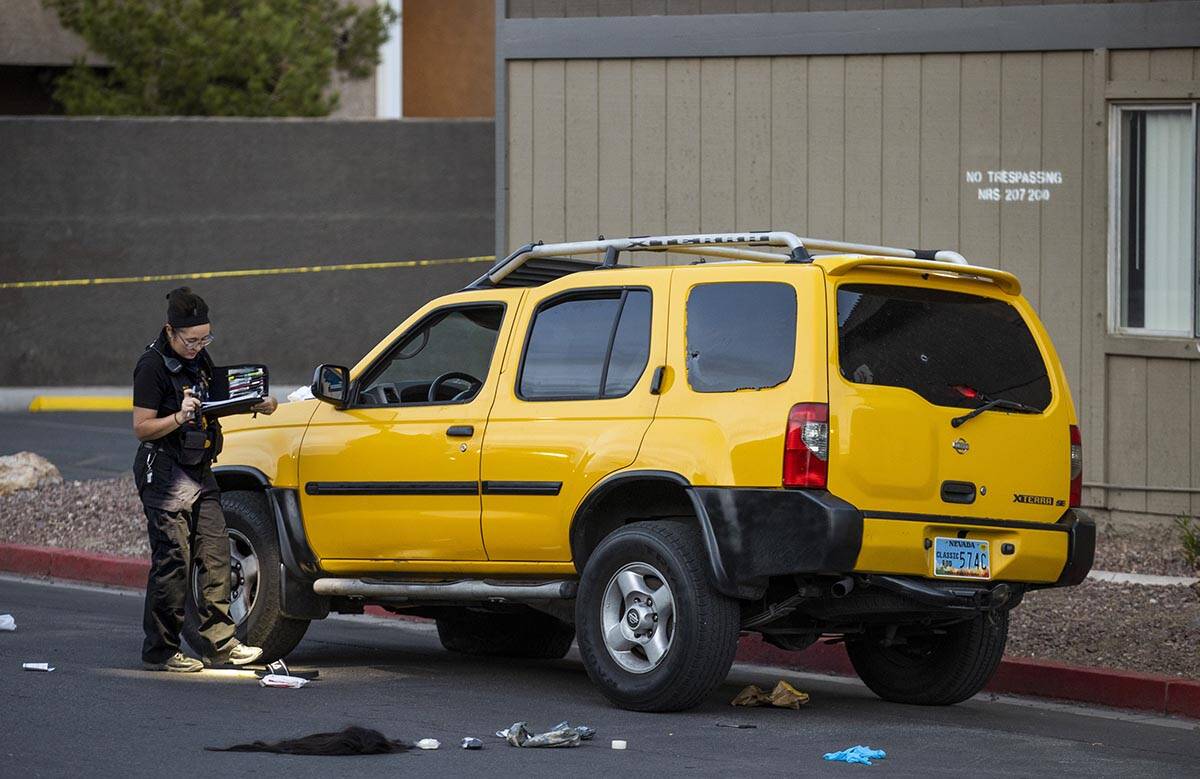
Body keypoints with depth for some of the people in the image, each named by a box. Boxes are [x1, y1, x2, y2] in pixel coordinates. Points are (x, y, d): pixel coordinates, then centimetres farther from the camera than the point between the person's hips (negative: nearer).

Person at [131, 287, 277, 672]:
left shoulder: (199, 358, 11)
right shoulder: (152, 365, -14)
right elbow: (141, 427, -16)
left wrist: (255, 405, 7)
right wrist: (179, 417, -32)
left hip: (199, 472, 8)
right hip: (165, 474, -8)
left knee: (214, 555, 4)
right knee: (173, 562, -7)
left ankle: (219, 642, 7)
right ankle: (159, 651, -1)